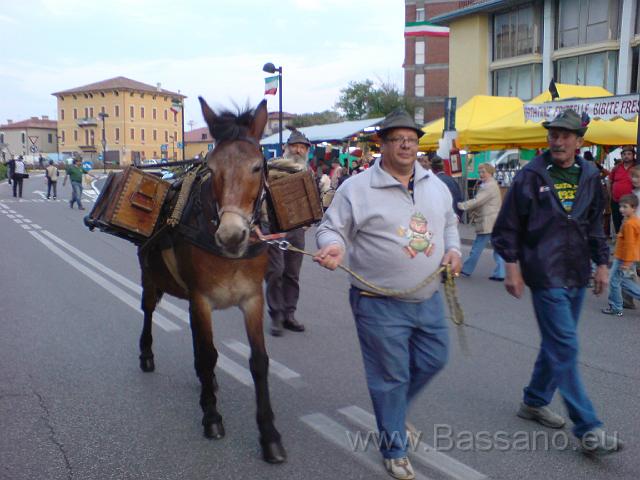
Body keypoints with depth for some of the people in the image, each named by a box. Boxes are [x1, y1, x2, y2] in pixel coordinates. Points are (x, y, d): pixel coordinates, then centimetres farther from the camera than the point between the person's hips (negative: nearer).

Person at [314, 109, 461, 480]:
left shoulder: (436, 184, 8)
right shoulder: (357, 188, -11)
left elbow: (449, 222, 21)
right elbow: (331, 228, -7)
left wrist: (453, 249, 3)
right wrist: (333, 247, -28)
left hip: (429, 300, 6)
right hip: (381, 306, -6)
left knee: (434, 361, 18)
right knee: (391, 377, 6)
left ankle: (394, 412, 45)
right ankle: (395, 450, 27)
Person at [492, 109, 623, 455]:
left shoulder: (589, 177, 8)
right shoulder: (531, 176, -7)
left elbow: (595, 225, 18)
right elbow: (508, 225, -5)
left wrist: (601, 264, 14)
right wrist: (512, 267, -9)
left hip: (576, 275, 6)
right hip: (545, 274, -6)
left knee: (556, 343, 14)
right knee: (565, 346, -8)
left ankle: (534, 402, 32)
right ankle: (588, 430, -3)